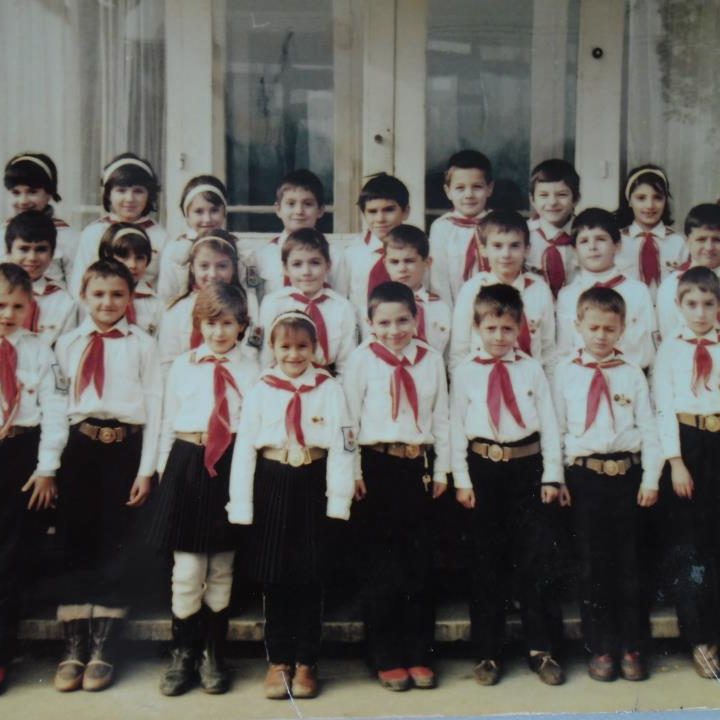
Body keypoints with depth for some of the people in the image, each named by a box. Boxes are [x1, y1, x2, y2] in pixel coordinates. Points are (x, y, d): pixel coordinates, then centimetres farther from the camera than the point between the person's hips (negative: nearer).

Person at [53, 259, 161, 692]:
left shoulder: (142, 344, 4)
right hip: (80, 446, 2)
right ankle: (74, 649, 17)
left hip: (126, 449, -2)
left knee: (115, 547, 4)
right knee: (75, 545, 5)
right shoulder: (67, 344, 12)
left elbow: (154, 407, 0)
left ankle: (102, 650, 17)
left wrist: (147, 469, -5)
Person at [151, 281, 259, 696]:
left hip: (232, 466, 0)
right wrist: (165, 469, 7)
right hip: (188, 464, 0)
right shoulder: (183, 365, 6)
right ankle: (184, 654, 19)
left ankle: (214, 654, 25)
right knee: (187, 568, 2)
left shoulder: (250, 368, 2)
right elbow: (169, 421, 10)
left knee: (222, 568, 11)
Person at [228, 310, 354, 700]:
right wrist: (241, 504, -5)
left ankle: (305, 663, 21)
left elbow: (340, 446, -4)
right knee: (274, 578, 9)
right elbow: (244, 446, -1)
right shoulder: (260, 389, 1)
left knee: (309, 578, 7)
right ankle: (278, 661, 24)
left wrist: (339, 500, -10)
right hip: (272, 486, 1)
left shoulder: (329, 389, -1)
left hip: (312, 486, -1)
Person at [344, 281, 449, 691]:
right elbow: (350, 417, -2)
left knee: (421, 564, 8)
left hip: (419, 465, 3)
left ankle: (419, 655, 19)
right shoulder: (362, 359, -2)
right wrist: (354, 473, -6)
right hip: (377, 465, -2)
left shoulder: (432, 359, 5)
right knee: (380, 566, 4)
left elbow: (441, 417, 8)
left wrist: (441, 469, 6)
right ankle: (387, 659, 15)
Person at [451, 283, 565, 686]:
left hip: (528, 467, 0)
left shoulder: (532, 369, 3)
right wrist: (462, 480, -3)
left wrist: (552, 475, -2)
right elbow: (457, 427, 1)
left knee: (537, 561, 4)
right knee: (486, 563, 8)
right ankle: (488, 653, 19)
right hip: (484, 471, 0)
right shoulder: (466, 372, 1)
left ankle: (543, 649, 18)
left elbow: (549, 423, 3)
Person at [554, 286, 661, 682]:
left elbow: (648, 429, 3)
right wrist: (555, 477, -1)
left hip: (627, 473, 1)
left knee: (631, 563, 7)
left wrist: (650, 478, -3)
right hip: (584, 475, 0)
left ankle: (632, 648, 19)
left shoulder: (632, 374, 4)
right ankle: (601, 649, 17)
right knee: (592, 565, 6)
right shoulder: (566, 371, 2)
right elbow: (556, 427, 3)